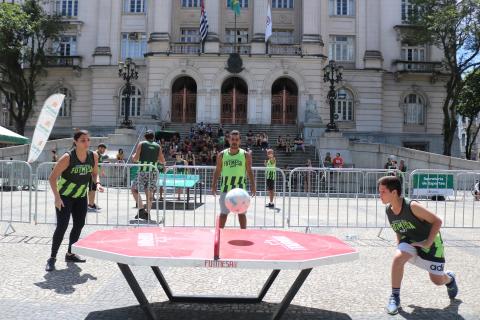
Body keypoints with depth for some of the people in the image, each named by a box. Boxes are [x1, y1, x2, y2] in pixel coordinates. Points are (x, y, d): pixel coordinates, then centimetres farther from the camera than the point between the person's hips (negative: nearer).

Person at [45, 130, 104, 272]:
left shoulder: (93, 156, -10)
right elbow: (52, 178, -20)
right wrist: (57, 197, -29)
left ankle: (70, 254, 27)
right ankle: (52, 258, 3)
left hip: (81, 196, 5)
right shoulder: (67, 157, -24)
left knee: (79, 224, 9)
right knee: (62, 226, -11)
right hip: (64, 196, -5)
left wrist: (97, 183, -14)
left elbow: (94, 173, 7)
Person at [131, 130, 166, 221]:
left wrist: (134, 156, 20)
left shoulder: (141, 144, 3)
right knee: (149, 192, 10)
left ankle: (141, 209, -5)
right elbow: (162, 161, 8)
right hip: (153, 172, 3)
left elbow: (135, 159, -2)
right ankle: (147, 213, 9)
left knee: (134, 189, 9)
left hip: (143, 171, -3)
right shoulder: (157, 146, 10)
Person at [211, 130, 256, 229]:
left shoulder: (246, 155, 0)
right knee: (223, 213, 8)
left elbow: (249, 171, 4)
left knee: (242, 213, 6)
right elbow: (217, 171, 6)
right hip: (226, 188, 1)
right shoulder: (222, 154, 2)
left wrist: (252, 186, -5)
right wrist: (214, 185, -1)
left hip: (240, 189, -1)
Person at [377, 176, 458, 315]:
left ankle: (449, 278, 44)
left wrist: (428, 243, -27)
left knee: (437, 280, 5)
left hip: (430, 241, -4)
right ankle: (395, 297, -10)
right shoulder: (388, 210, -13)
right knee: (397, 258, -25)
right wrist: (400, 245, 0)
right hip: (410, 241, 4)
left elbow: (437, 221, -26)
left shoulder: (412, 206, -33)